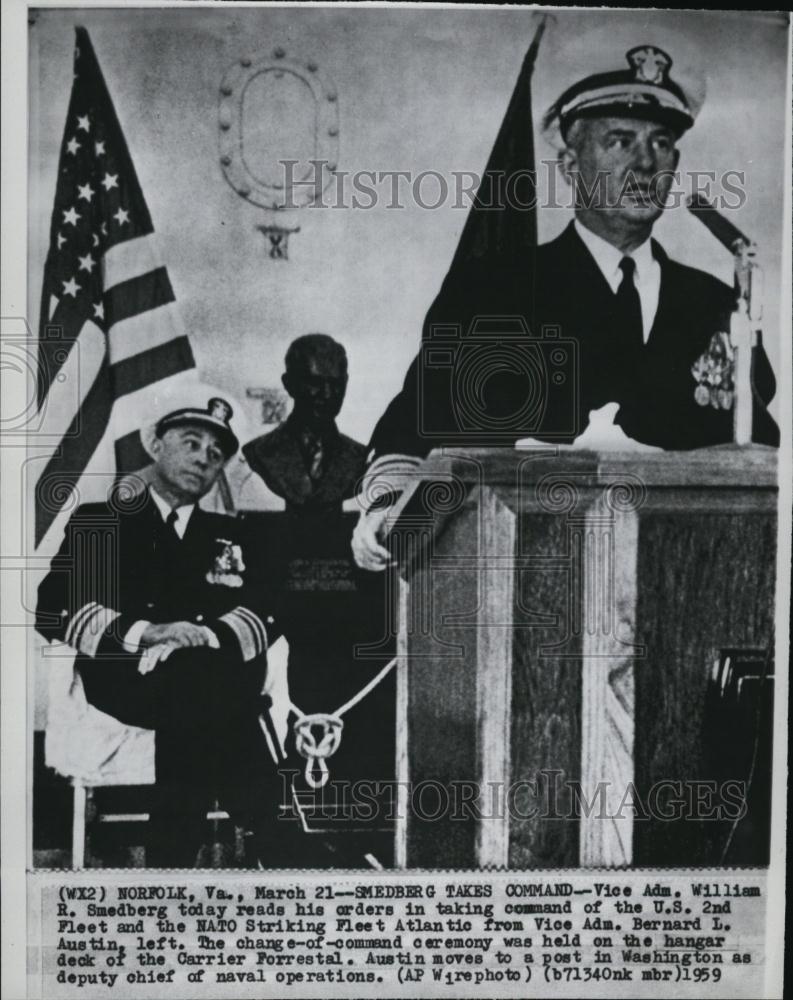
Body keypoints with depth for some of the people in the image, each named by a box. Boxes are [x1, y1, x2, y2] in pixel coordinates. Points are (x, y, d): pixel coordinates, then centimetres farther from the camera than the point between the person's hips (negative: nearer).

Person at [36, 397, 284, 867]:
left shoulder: (229, 533, 23)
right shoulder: (98, 520, 15)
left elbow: (266, 613, 7)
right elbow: (54, 608, 0)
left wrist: (206, 637, -15)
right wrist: (143, 632, -17)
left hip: (213, 678, 3)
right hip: (122, 675, -2)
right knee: (196, 682, -33)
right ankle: (270, 839, -23)